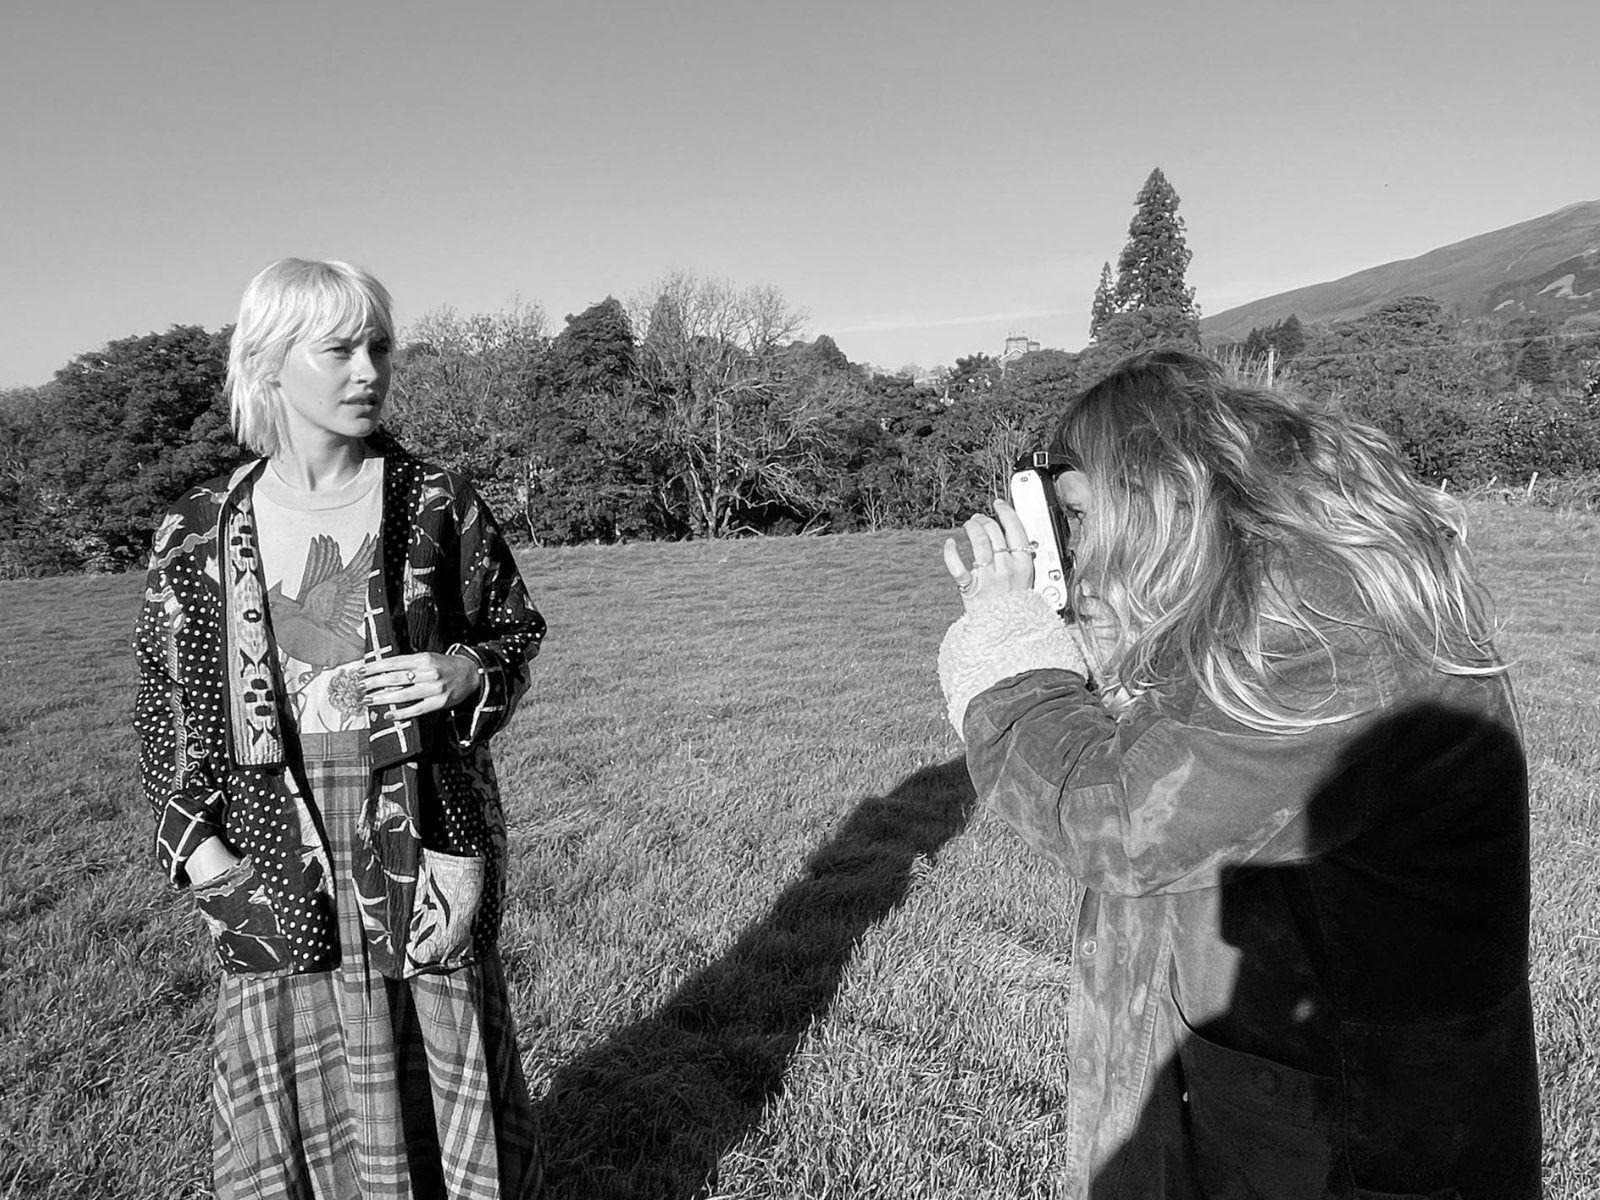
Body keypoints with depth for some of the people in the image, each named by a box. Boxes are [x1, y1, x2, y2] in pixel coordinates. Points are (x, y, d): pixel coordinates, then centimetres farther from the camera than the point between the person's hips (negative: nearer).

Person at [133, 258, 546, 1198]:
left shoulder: (439, 505, -4)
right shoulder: (197, 535, 0)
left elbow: (518, 631, 6)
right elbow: (167, 704, 8)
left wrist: (464, 672, -15)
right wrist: (196, 843, -2)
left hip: (426, 850, -1)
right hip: (274, 870, 1)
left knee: (445, 1080, 12)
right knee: (287, 1107, 13)